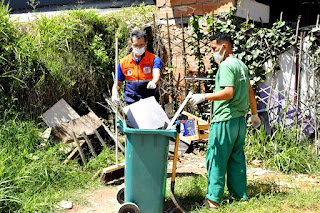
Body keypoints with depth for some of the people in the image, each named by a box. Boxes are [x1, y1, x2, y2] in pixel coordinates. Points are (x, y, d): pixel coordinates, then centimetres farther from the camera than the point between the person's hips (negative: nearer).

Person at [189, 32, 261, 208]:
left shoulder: (226, 65, -12)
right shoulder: (241, 65, 16)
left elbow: (228, 93, -23)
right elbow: (250, 92, 22)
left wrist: (204, 97, -25)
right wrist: (254, 114, 29)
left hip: (225, 119, -9)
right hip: (240, 119, 9)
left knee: (216, 159, -4)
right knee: (236, 158, 14)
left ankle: (213, 199, -1)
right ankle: (240, 196, 20)